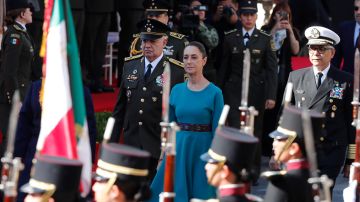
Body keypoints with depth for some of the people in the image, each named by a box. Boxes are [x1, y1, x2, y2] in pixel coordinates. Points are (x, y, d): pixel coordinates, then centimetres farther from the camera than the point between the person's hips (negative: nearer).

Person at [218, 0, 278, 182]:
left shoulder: (265, 39, 0)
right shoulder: (230, 38, 4)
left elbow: (271, 69, -2)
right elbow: (224, 67, 8)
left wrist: (271, 96, -10)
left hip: (256, 91, 0)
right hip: (234, 90, 0)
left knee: (255, 131, 7)